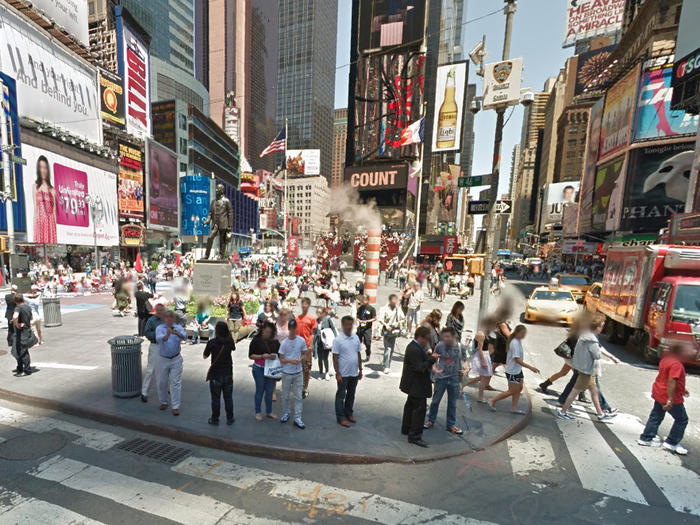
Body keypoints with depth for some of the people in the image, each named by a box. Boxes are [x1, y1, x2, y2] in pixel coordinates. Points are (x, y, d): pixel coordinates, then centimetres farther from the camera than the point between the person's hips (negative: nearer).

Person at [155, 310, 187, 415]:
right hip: (163, 359, 1)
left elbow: (185, 336, -25)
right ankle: (163, 402, 36)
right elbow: (159, 339, -27)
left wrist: (178, 333, -48)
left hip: (176, 359, -1)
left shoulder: (178, 328, -4)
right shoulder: (160, 328, -6)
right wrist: (167, 334, -49)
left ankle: (176, 406, 8)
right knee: (161, 382, 14)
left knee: (176, 383, 1)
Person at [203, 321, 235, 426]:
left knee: (216, 398, 13)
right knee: (228, 397, 16)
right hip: (228, 374, 2)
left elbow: (205, 356, -4)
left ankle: (215, 420, 26)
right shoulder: (230, 342, -7)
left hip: (215, 375, -2)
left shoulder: (212, 342, -16)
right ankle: (229, 419, 27)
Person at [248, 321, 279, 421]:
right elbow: (251, 356, -9)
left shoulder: (274, 341, -1)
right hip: (259, 369, -3)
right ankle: (258, 412, 28)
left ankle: (269, 412, 28)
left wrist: (275, 356, -16)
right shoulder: (256, 341, -9)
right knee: (260, 391, 10)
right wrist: (262, 356, -22)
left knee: (270, 391, 10)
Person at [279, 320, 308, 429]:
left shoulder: (302, 341, -7)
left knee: (298, 396, 5)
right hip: (286, 373, -1)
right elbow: (281, 359, -6)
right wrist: (290, 360, -25)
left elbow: (304, 354, 4)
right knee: (285, 395, 15)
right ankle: (285, 413, 36)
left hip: (298, 373, 1)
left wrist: (300, 359, -18)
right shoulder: (284, 343, -11)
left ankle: (297, 418, 16)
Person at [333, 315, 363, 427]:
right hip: (343, 374, -5)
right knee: (341, 396, 10)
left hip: (354, 373, 5)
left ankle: (349, 413, 36)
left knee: (351, 395, 19)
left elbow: (359, 355, 8)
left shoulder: (356, 338, 0)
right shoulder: (338, 340, -15)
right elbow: (335, 358, -13)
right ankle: (340, 417, 23)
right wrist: (337, 373, -13)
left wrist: (360, 370, 9)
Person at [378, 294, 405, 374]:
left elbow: (402, 319, 11)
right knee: (387, 349, -8)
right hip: (387, 331, -4)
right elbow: (380, 320, -11)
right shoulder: (384, 308, -10)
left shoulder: (398, 309, 2)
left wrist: (398, 323, -9)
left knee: (392, 349, 11)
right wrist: (386, 325, -27)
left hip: (395, 331, 4)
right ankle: (386, 367, 2)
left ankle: (389, 365, 25)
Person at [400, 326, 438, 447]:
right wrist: (432, 358, -22)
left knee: (411, 405, 19)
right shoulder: (414, 349, -27)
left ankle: (406, 429, 32)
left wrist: (430, 357, 1)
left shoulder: (416, 346, 8)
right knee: (420, 407, -6)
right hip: (416, 384, -11)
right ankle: (415, 436, 2)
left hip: (415, 383, 11)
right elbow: (421, 368, -28)